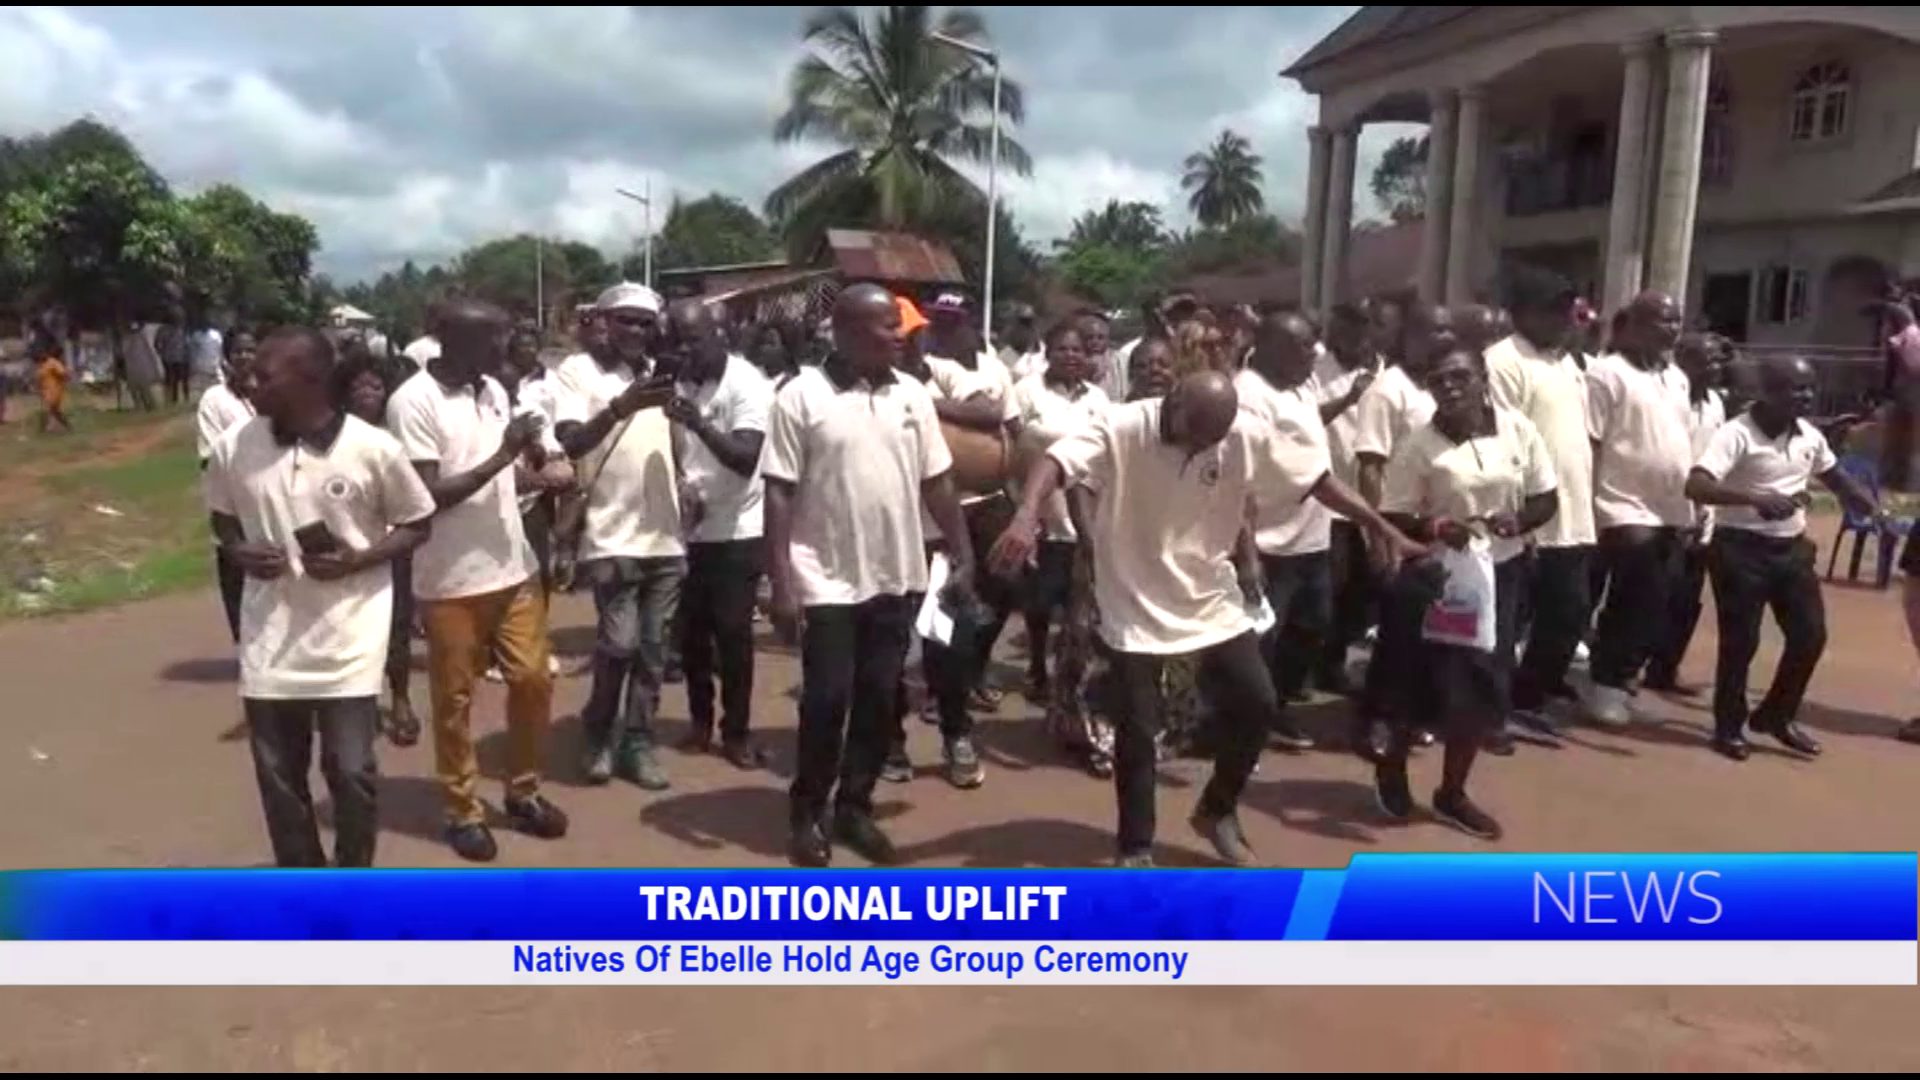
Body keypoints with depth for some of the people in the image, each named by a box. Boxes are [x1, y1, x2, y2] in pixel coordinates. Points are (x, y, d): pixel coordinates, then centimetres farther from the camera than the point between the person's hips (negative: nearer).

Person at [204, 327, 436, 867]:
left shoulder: (373, 449, -12)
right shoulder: (233, 447, -2)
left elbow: (417, 525, 0)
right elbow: (222, 516, 16)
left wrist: (356, 560, -15)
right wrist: (239, 550, -6)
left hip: (348, 639, -3)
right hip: (270, 640, 3)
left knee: (351, 771, 1)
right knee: (278, 774, 12)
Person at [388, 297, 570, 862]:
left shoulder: (493, 390, 6)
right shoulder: (413, 402, -15)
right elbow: (426, 497, -19)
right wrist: (502, 456, -21)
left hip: (513, 567, 6)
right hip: (450, 581, -6)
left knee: (533, 680, 10)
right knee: (455, 699, 8)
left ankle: (523, 791, 28)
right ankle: (463, 810, 22)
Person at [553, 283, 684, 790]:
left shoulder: (659, 371, 12)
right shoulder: (576, 370, -3)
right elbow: (568, 443, -15)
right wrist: (621, 407, -29)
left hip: (665, 534, 5)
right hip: (612, 535, -5)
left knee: (653, 646, 7)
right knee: (620, 642, -7)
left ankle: (638, 742, 18)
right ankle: (599, 734, 16)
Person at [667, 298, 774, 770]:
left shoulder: (747, 383, -14)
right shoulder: (678, 382, 3)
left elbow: (747, 460, -24)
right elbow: (673, 450, 11)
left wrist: (697, 422, -37)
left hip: (736, 531, -5)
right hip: (688, 528, 5)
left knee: (732, 634, -1)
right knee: (691, 631, 9)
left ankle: (737, 732, 11)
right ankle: (700, 719, 25)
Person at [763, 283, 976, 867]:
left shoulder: (912, 395, 5)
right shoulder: (801, 396, -8)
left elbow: (937, 483, 10)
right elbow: (778, 495, -9)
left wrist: (963, 555, 7)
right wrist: (781, 582, -13)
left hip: (894, 578, 4)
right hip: (827, 582, -4)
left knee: (879, 701, 9)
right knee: (827, 701, 1)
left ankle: (855, 808, 25)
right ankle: (807, 812, 20)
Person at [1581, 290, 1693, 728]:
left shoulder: (1678, 378, 16)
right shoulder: (1607, 373, -9)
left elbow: (1681, 443, 21)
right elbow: (1588, 444, -14)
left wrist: (1693, 506, 17)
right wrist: (1590, 508, -19)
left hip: (1671, 512, 8)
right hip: (1626, 510, -8)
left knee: (1654, 604, 9)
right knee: (1635, 602, -7)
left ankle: (1619, 679, 21)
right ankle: (1606, 685, 6)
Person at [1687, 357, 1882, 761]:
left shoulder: (1809, 436, 6)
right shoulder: (1737, 434, -18)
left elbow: (1836, 476, 25)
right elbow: (1695, 486, -31)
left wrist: (1874, 509, 10)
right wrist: (1755, 497, -42)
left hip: (1791, 548, 7)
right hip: (1741, 549, -7)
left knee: (1811, 635, 9)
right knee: (1741, 640, -1)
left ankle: (1776, 716, 27)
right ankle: (1729, 726, 16)